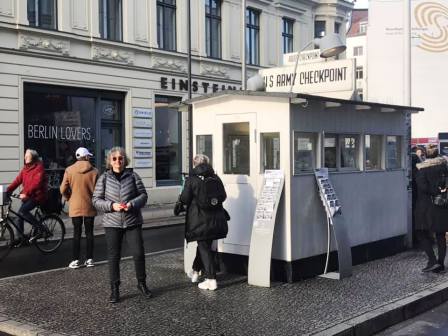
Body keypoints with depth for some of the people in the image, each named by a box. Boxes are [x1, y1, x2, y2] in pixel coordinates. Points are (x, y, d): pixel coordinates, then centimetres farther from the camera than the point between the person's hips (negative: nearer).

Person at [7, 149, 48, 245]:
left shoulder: (39, 168, -11)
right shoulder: (25, 168, 12)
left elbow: (36, 183, -23)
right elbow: (18, 180, 5)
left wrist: (26, 193, -32)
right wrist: (8, 190, -7)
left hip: (37, 196, -8)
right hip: (27, 196, 8)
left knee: (23, 211, -24)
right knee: (19, 215, 4)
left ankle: (39, 229, -12)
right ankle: (20, 238, 15)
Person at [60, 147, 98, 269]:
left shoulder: (69, 170, -6)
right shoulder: (94, 171, -9)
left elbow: (63, 190, -6)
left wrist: (69, 198, 13)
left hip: (75, 207, 0)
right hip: (89, 207, 0)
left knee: (77, 233, 7)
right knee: (89, 232, 9)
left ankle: (76, 260, 6)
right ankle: (89, 259, 12)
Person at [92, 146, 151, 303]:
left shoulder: (132, 176, 1)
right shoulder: (104, 178, 1)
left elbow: (143, 194, 3)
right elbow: (96, 200, 1)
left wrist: (132, 203, -16)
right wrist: (112, 205, -15)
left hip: (133, 222, 0)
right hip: (112, 223, 0)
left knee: (139, 253, 1)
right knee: (113, 257, 5)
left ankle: (142, 283, 23)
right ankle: (114, 289, 16)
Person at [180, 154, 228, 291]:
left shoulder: (191, 180, -10)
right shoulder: (216, 178, 3)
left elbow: (185, 199, -10)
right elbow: (223, 196, 7)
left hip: (200, 220, -5)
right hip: (215, 219, 5)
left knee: (204, 248, 2)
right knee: (205, 245, 20)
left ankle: (211, 280, 0)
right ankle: (195, 271, 36)